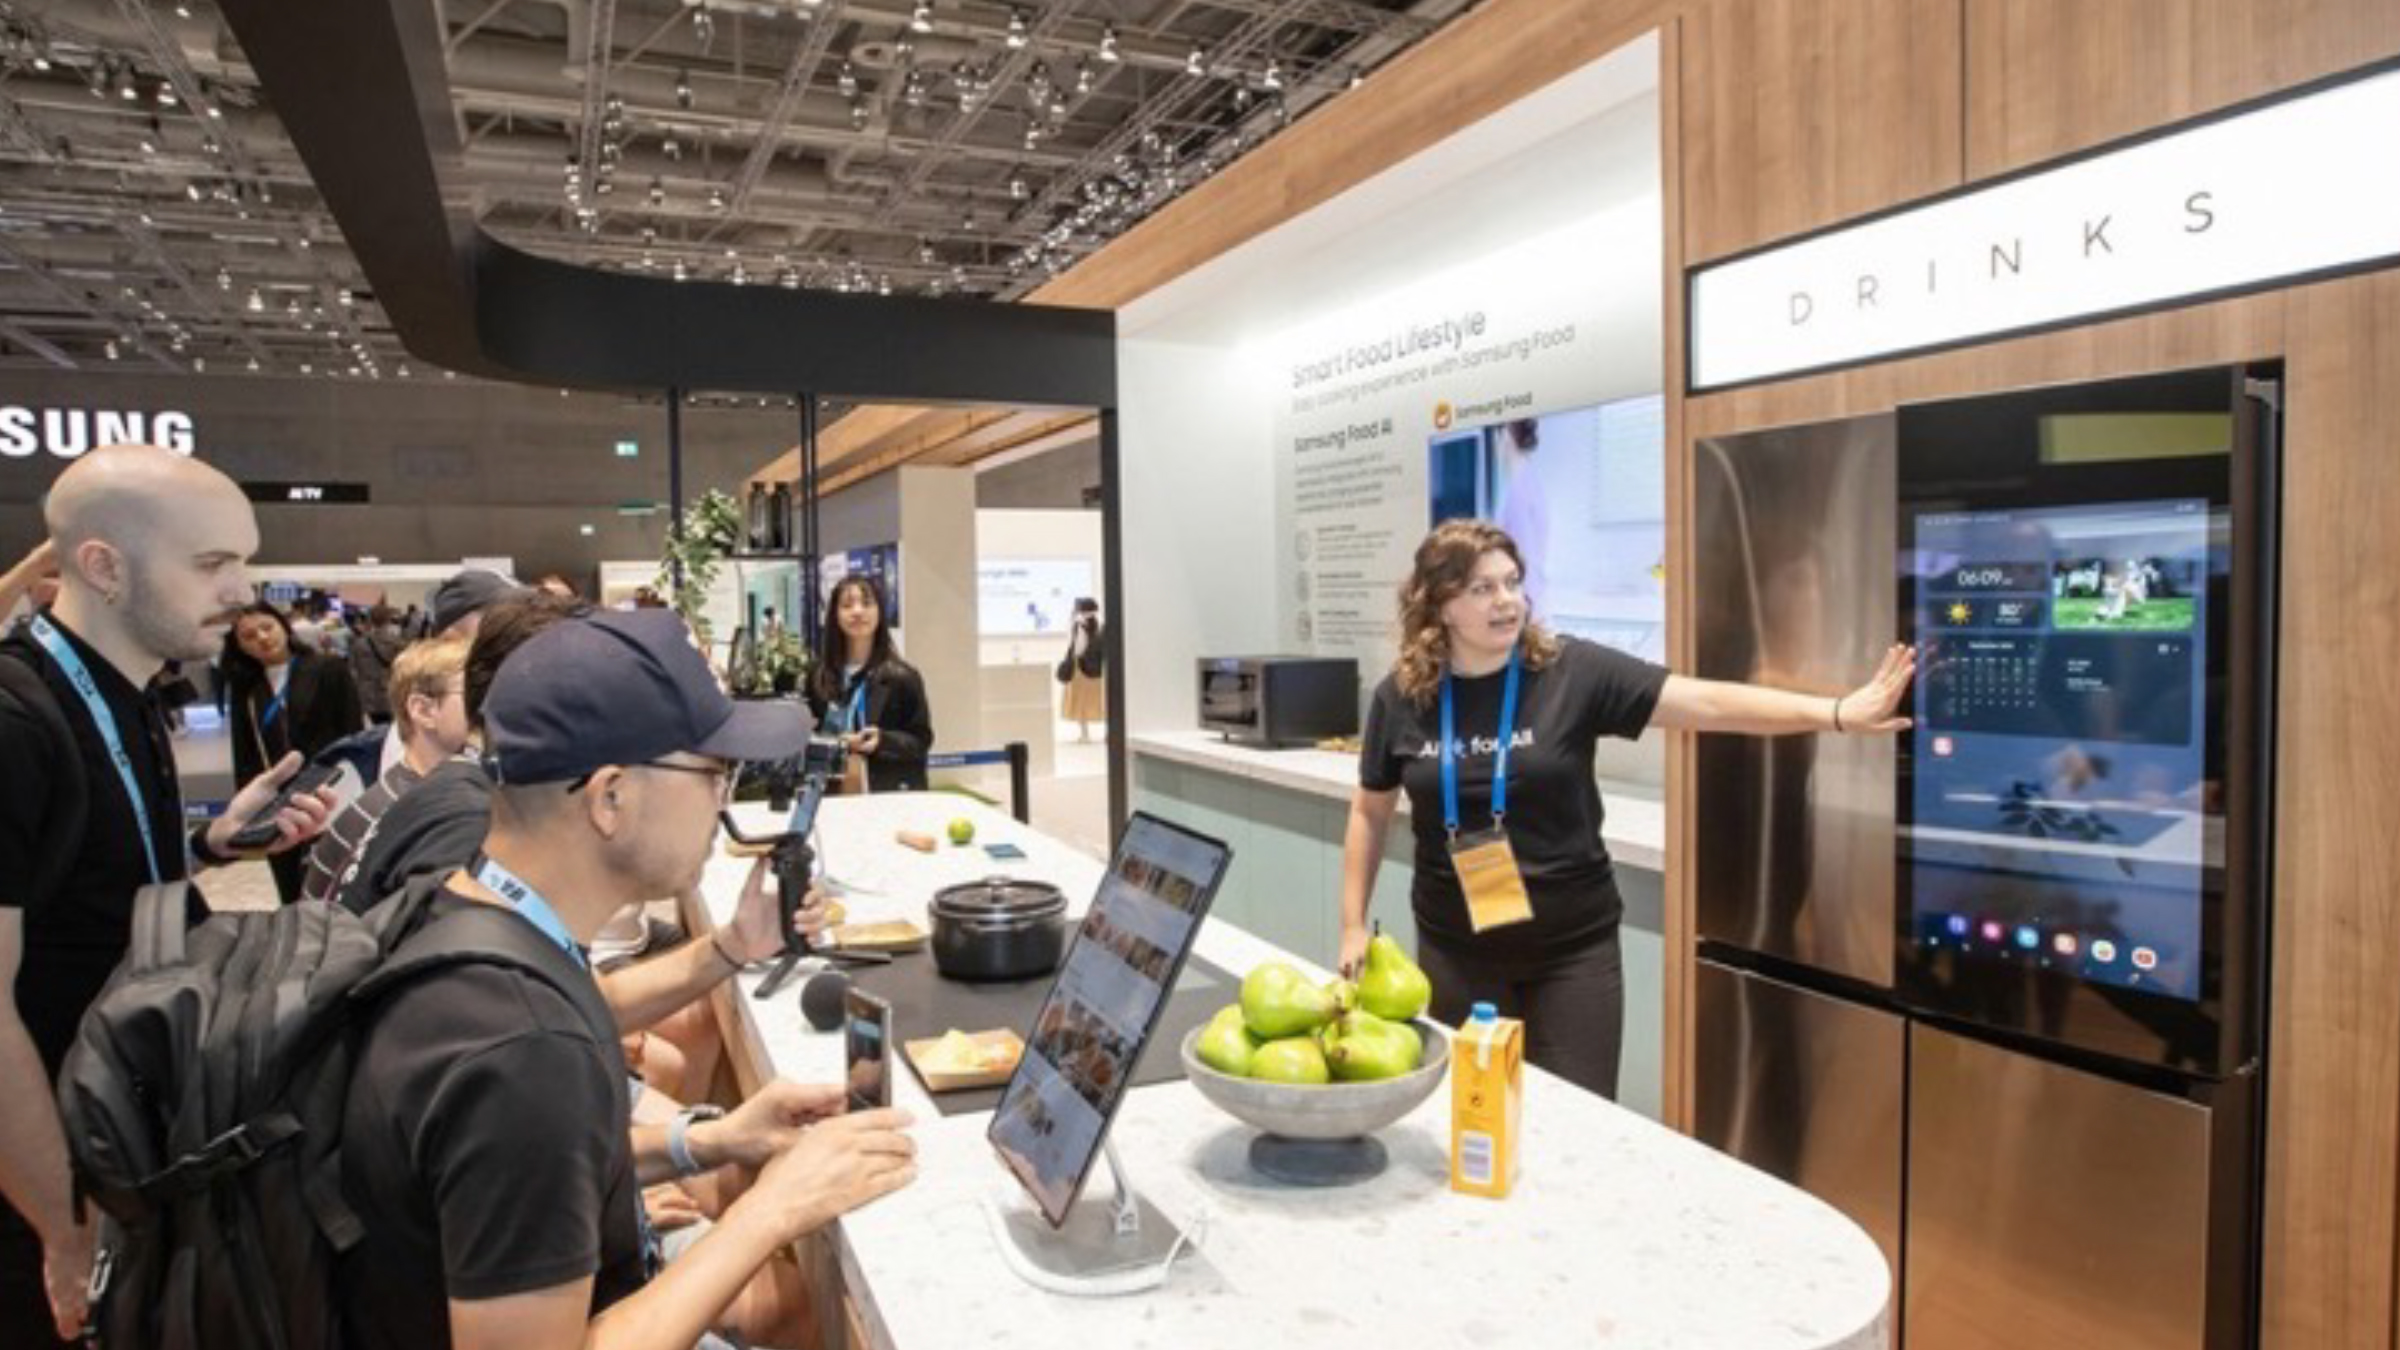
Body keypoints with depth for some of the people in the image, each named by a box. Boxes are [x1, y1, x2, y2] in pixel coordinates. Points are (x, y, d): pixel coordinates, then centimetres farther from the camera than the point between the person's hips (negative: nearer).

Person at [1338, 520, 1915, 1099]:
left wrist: (1836, 714, -27)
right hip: (1456, 950, 1)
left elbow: (1707, 702, -17)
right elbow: (1370, 812, 7)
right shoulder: (1401, 698, -5)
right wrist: (1354, 926, 7)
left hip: (1572, 947, -1)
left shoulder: (1572, 672, -11)